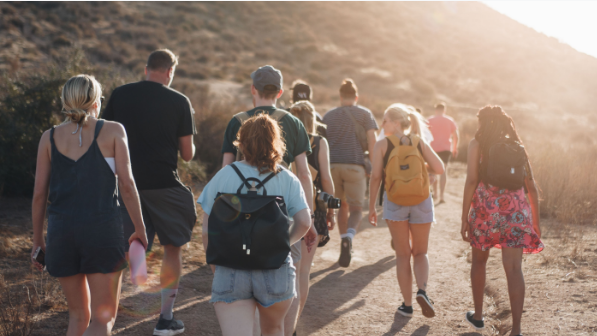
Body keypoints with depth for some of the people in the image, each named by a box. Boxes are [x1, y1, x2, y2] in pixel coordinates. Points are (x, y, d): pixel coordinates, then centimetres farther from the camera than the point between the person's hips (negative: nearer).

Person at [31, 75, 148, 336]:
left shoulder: (49, 137, 7)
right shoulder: (112, 131, 0)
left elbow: (39, 194, 6)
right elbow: (126, 184, -5)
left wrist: (38, 240, 15)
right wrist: (140, 229, 5)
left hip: (61, 232, 3)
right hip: (103, 230, -3)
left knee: (78, 315, 19)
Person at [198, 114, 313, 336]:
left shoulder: (223, 176, -1)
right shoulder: (287, 179, 0)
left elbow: (207, 231, -2)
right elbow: (304, 222, -9)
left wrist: (215, 268, 12)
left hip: (230, 273, -1)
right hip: (275, 272, 1)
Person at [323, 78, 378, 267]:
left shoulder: (328, 115, 16)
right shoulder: (364, 114, 7)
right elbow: (372, 142, -1)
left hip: (332, 165, 3)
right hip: (355, 166, -3)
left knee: (343, 206, 18)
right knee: (356, 209, 4)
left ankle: (345, 244, 17)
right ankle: (348, 238, -24)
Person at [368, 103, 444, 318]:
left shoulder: (382, 145, -3)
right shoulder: (419, 143, 3)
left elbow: (375, 177, -6)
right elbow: (439, 169, -4)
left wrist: (371, 206, 1)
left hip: (394, 202, -1)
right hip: (421, 201, 1)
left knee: (403, 255, 11)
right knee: (420, 252, 16)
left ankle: (407, 304, 12)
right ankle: (422, 290, -8)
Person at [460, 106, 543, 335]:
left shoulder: (477, 144, 3)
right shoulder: (517, 146, 13)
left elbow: (471, 181, -7)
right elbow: (531, 186, 11)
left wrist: (464, 218, -5)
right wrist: (536, 221, 18)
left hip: (485, 207, -2)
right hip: (515, 210, 2)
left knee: (479, 260, 20)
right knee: (514, 268, -4)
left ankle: (477, 315, 32)